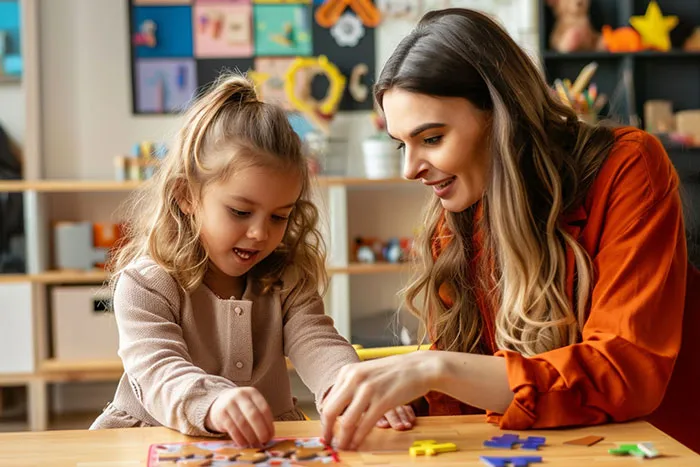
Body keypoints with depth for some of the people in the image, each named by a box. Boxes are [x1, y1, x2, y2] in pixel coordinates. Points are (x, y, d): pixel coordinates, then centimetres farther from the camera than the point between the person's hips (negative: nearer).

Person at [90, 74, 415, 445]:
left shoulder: (285, 280, 4)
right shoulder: (144, 285, -10)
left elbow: (316, 343, -11)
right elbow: (158, 371, -25)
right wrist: (213, 402, -48)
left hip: (269, 439, 3)